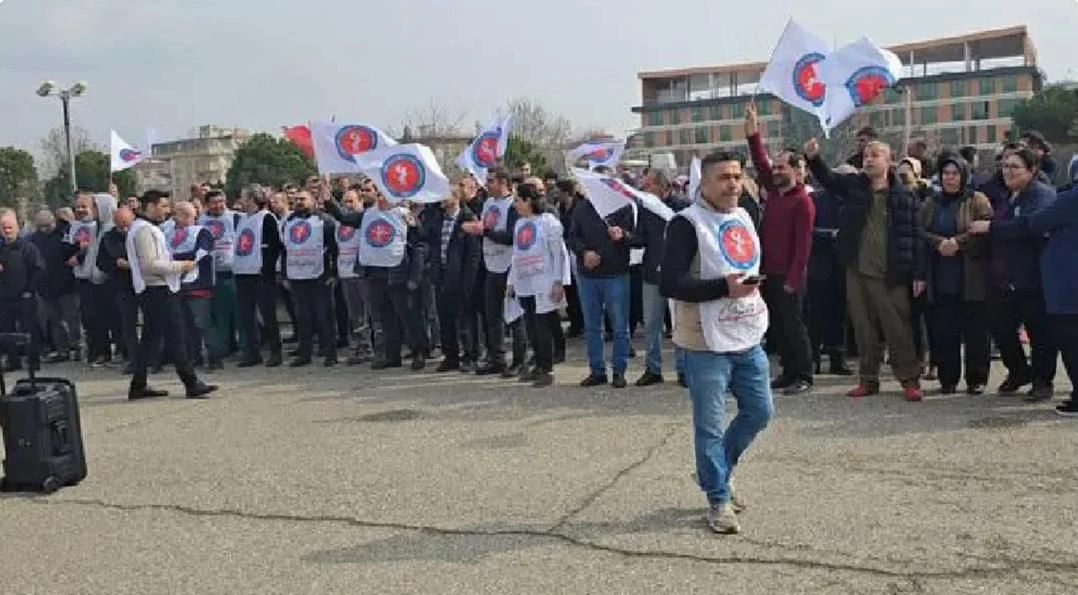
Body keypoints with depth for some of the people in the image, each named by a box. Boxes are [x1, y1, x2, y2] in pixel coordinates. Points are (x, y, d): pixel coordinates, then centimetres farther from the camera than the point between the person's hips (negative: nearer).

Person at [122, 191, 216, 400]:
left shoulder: (143, 228, 19)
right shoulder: (144, 230, -14)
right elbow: (150, 265, -22)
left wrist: (176, 266, 13)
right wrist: (180, 266, -15)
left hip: (153, 291, 11)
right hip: (157, 290, -11)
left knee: (149, 339, 14)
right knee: (175, 337, -7)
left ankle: (138, 386, 19)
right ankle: (192, 384, -4)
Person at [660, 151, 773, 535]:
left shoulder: (744, 217, 12)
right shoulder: (687, 223, -14)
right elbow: (669, 283, -21)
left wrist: (753, 285, 10)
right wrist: (724, 288, -25)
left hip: (748, 338, 8)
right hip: (706, 344, -7)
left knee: (760, 412, 15)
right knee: (710, 426, 1)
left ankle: (720, 468, 36)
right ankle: (719, 500, 17)